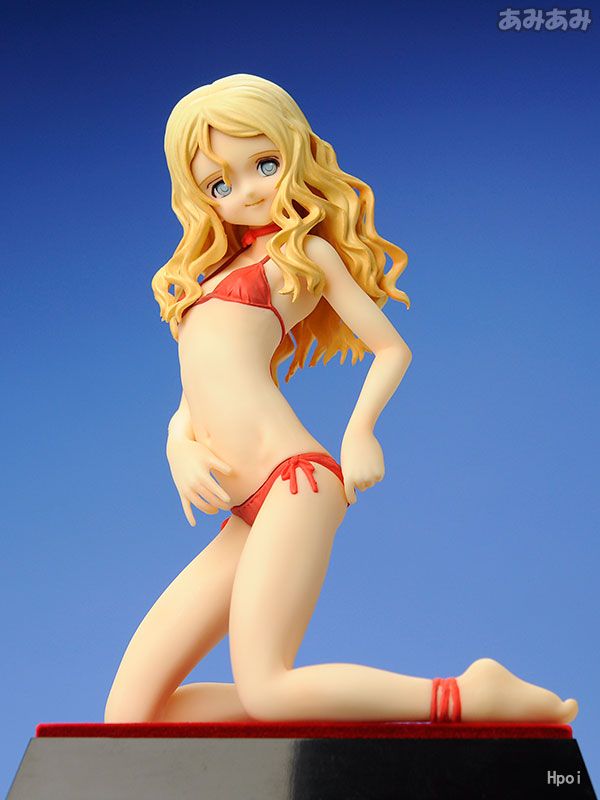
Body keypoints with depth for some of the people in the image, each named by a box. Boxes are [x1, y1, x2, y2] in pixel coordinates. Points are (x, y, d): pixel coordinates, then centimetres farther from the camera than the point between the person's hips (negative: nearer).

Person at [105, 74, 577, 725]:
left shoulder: (306, 250, 11)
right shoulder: (210, 275, 28)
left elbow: (392, 347, 7)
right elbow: (194, 395, 21)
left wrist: (360, 430, -11)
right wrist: (180, 447, -1)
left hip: (293, 480, -7)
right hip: (244, 518, 7)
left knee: (264, 691, -21)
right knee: (129, 716, 1)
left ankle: (472, 697, -8)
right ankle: (318, 705, 9)